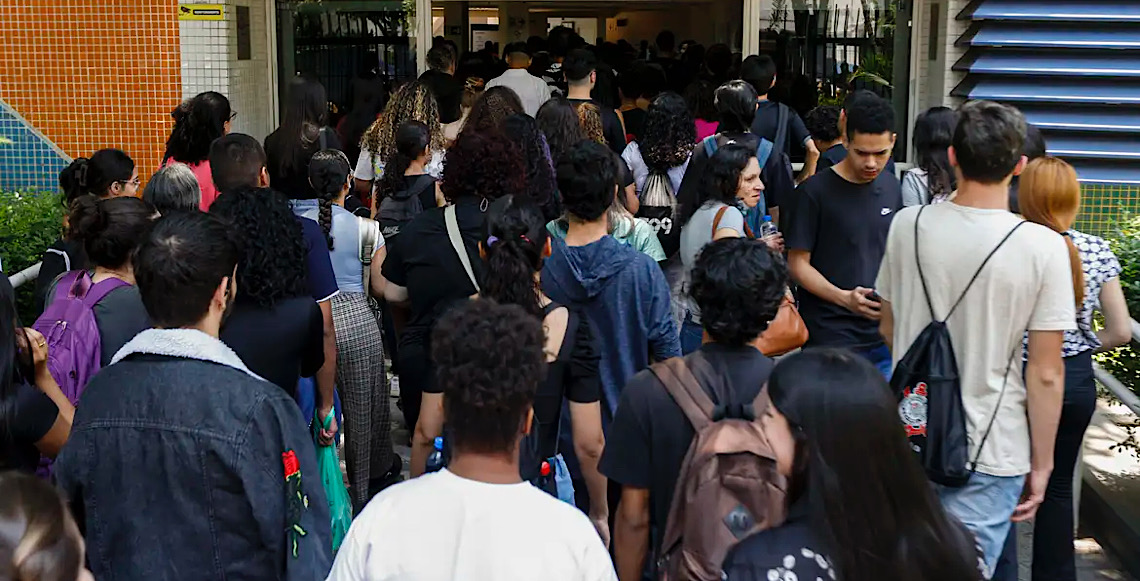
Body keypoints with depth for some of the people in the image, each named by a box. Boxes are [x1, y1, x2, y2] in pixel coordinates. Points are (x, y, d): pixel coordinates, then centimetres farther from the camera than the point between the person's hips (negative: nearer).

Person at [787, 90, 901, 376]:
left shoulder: (891, 187, 10)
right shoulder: (815, 191, -8)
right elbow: (798, 263, -9)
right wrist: (844, 298, -22)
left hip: (883, 336, 6)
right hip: (831, 338, -5)